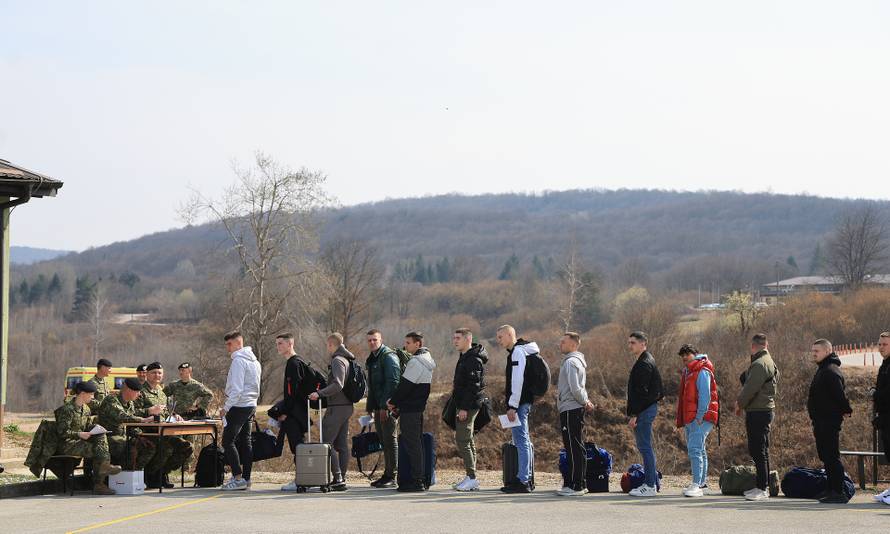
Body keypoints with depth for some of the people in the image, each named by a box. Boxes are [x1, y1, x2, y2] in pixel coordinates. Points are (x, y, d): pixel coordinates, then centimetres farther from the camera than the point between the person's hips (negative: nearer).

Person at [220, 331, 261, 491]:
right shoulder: (254, 360, 16)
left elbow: (236, 389, -21)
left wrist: (226, 407, -18)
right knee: (245, 442, 11)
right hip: (251, 406, 10)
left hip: (239, 405, -10)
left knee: (228, 441, -8)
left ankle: (238, 478, -14)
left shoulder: (239, 361, -14)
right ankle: (246, 478, 11)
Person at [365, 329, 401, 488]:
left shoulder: (388, 357, -11)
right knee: (384, 440, 12)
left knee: (390, 439, -7)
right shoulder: (372, 359, 19)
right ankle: (387, 474, 18)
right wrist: (370, 407, 19)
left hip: (388, 407, -9)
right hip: (378, 407, 9)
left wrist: (385, 406, -23)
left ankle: (392, 477, -5)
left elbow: (392, 382, -19)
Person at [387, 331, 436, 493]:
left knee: (411, 444, -7)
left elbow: (405, 386, -18)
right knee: (417, 442, 14)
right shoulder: (426, 361, 16)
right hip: (419, 407, 10)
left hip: (409, 410, -10)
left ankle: (417, 481, -8)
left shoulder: (415, 362, -16)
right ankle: (421, 479, 17)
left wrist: (392, 401, -4)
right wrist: (397, 402, 13)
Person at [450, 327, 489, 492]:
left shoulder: (473, 359, -16)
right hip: (465, 405, 11)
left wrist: (464, 408, -23)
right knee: (467, 440, 11)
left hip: (469, 406, -11)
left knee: (462, 440, -11)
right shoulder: (464, 357, 16)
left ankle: (472, 478, -10)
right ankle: (470, 478, 15)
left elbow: (473, 386, -22)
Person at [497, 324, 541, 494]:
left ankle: (523, 481, -12)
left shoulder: (518, 351, -13)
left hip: (519, 403, -11)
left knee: (521, 441, -10)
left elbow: (518, 380, -20)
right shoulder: (518, 351, 18)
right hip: (524, 403, 11)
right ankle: (527, 478, 18)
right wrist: (508, 391, 18)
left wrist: (512, 406, -21)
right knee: (524, 441, 13)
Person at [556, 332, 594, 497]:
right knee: (578, 448, 11)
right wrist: (586, 401, 8)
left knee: (574, 448, -9)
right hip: (577, 409, 10)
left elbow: (575, 388, -21)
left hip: (570, 409, -10)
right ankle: (581, 484, 15)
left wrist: (585, 402, -8)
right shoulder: (578, 361, 19)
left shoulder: (571, 362, -14)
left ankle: (575, 486, -9)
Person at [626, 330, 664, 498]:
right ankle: (653, 482, 18)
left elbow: (641, 392, -21)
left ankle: (650, 486, -8)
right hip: (649, 408, 11)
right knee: (645, 447, 14)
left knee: (645, 447, -9)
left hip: (644, 410, -11)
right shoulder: (648, 361, 18)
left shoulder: (644, 364, -15)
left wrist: (634, 415, -22)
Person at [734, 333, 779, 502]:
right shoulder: (770, 363, 17)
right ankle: (762, 486, 21)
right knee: (761, 451, 15)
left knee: (758, 451, -10)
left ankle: (762, 489, -11)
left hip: (757, 412, -10)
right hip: (766, 409, 10)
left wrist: (739, 404, -5)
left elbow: (750, 388, -18)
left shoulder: (759, 364, -16)